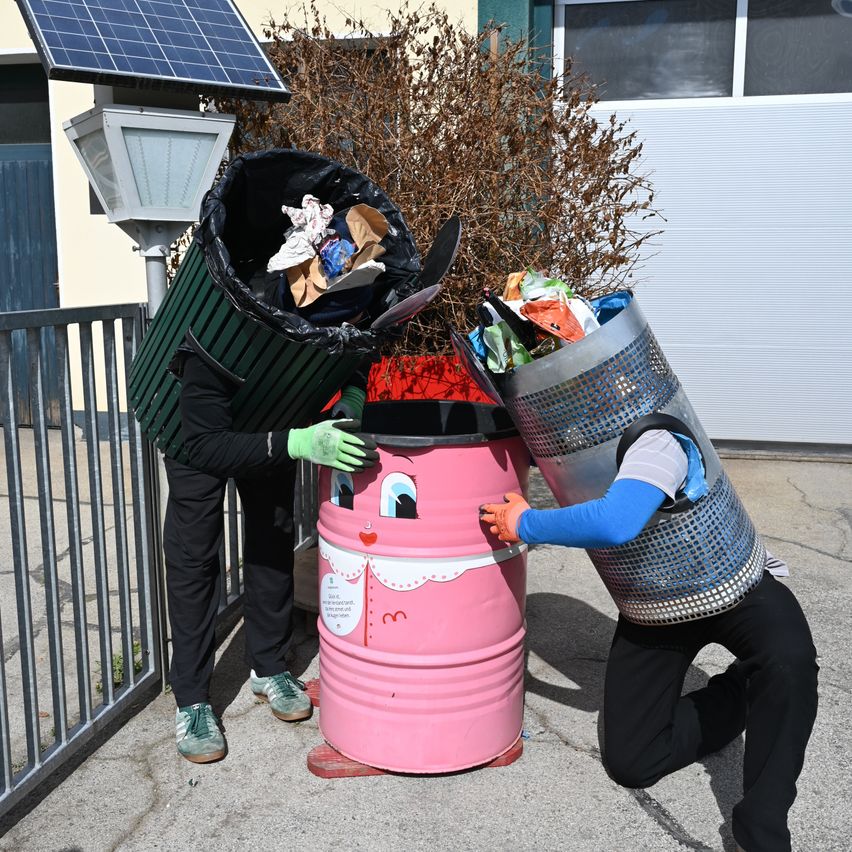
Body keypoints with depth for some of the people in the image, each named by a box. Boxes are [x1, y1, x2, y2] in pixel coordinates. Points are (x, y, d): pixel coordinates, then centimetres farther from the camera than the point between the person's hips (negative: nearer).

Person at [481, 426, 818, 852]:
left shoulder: (655, 441, -33)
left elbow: (616, 522, -52)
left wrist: (525, 524, -38)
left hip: (739, 589, -5)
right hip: (652, 612, 5)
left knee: (788, 663, -38)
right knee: (629, 763, -2)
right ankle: (742, 694, 19)